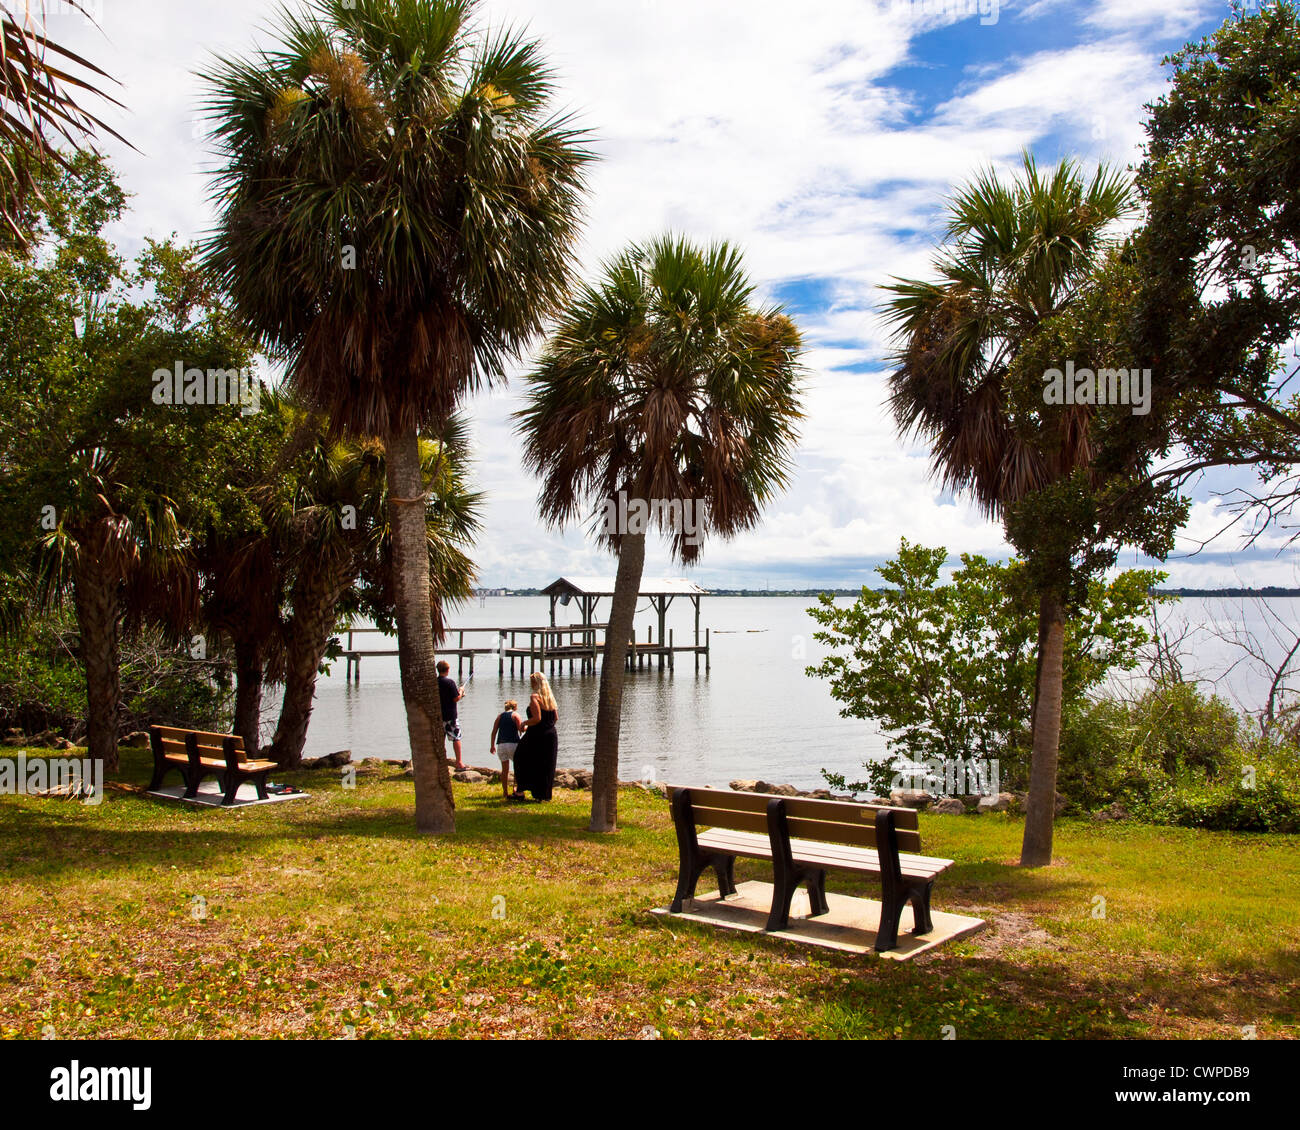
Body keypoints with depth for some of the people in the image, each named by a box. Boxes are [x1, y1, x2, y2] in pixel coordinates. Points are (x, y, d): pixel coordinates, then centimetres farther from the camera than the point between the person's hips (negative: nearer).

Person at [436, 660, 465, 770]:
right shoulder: (450, 682, -14)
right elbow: (456, 698, -16)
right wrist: (460, 692, 5)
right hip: (450, 716, -6)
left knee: (440, 739, 12)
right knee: (456, 738, 2)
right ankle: (459, 762, 1)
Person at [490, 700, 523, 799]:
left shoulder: (499, 716, 14)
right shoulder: (515, 715, 2)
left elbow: (494, 732, 11)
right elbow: (521, 728, -9)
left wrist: (492, 746, 17)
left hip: (501, 745, 4)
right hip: (513, 743, -4)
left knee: (505, 769, 10)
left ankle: (505, 792, 10)